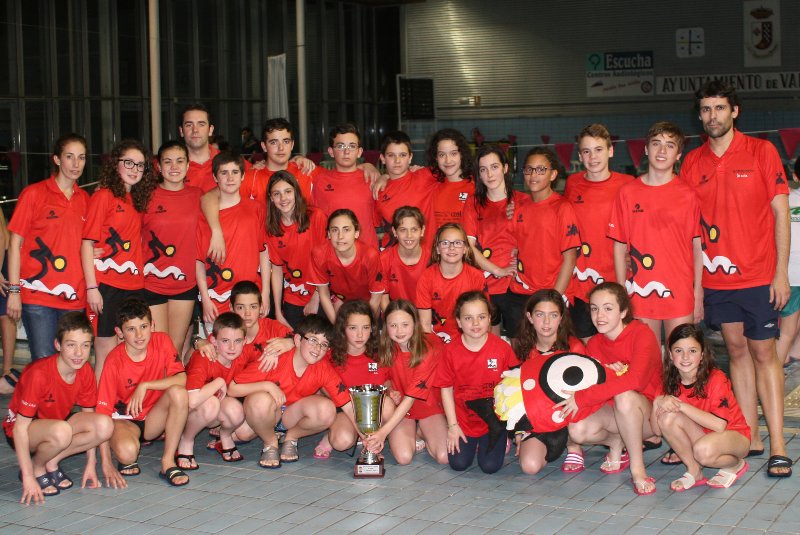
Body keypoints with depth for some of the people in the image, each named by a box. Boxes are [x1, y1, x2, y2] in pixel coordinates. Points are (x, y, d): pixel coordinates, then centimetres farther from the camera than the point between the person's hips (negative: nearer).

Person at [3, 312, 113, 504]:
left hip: (57, 422, 6)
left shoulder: (86, 371, -12)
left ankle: (51, 462, -3)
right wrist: (28, 478, -29)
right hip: (25, 429, -6)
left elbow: (88, 417, 0)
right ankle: (37, 468, -7)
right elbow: (20, 427, -28)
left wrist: (90, 464, -2)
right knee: (61, 431, -39)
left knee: (104, 425, -21)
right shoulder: (39, 374, -30)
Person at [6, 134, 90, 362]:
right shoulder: (34, 193, 0)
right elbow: (15, 243, -1)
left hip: (74, 296, 4)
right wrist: (14, 290, -7)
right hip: (37, 294, -4)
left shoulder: (85, 199, 13)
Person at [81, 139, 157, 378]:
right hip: (107, 285, -6)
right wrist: (92, 287, -15)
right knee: (106, 356, -3)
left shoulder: (138, 199, 15)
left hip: (133, 285, 6)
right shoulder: (104, 196, -4)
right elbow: (87, 244, -9)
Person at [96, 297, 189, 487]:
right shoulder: (114, 361, -19)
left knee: (178, 392, -28)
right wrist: (106, 462, -24)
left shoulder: (162, 341, -12)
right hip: (124, 419, -3)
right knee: (127, 453, -35)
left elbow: (181, 379, -20)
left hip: (154, 417, 3)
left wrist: (145, 386, -30)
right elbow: (102, 410, -19)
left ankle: (168, 462, -17)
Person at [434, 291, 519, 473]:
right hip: (463, 419, 1)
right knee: (458, 464, -8)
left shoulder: (502, 348, -12)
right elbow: (446, 389, -2)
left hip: (494, 418, -1)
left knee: (490, 466, -10)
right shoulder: (451, 351, -9)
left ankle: (500, 438, 21)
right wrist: (452, 425, -4)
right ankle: (472, 443, 24)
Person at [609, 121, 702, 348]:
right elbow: (619, 246, 7)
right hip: (640, 293, 1)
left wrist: (698, 293, -2)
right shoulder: (627, 193, 4)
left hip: (679, 294, -1)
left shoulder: (688, 194, 1)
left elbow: (698, 246, 2)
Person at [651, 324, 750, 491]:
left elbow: (719, 425, -32)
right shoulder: (671, 383, -7)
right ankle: (694, 472, -6)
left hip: (734, 436, -5)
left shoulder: (716, 379, -22)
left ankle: (735, 464, -2)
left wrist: (681, 405, -31)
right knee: (667, 416, -22)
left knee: (703, 450, -37)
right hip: (701, 434, 5)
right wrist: (657, 403, -29)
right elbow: (657, 430, -10)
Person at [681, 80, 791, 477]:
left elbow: (780, 212, -3)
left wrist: (781, 273, -8)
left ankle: (778, 446, 1)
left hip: (758, 276, -3)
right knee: (737, 351, 7)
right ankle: (751, 438, 14)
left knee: (764, 353, -1)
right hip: (716, 277, 3)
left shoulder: (761, 152, -2)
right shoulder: (692, 163, 6)